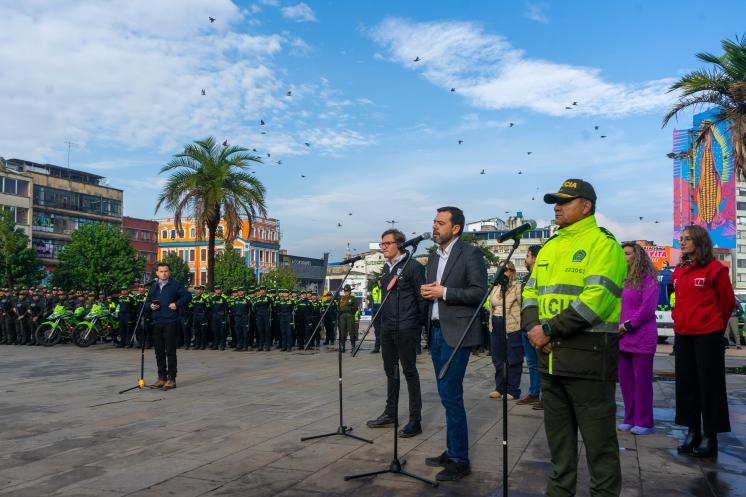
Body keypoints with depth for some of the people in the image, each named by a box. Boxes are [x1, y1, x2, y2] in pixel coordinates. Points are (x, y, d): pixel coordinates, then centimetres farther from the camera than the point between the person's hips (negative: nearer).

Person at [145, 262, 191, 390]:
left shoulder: (175, 285, -1)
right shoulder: (153, 286, 15)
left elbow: (187, 296, -1)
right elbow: (147, 301, 21)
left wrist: (177, 304, -12)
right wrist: (150, 306, 0)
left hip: (170, 322, -5)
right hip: (156, 322, 5)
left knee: (170, 351, -4)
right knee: (159, 351, 10)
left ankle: (171, 379, 1)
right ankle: (162, 377, 19)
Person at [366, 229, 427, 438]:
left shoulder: (413, 266, -9)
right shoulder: (386, 268, 14)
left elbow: (422, 297, -10)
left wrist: (421, 323, -11)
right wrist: (382, 319, 16)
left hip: (405, 328, -8)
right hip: (387, 328, 8)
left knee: (410, 371, -2)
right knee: (390, 371, 15)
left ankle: (415, 420, 5)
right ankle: (390, 413, 27)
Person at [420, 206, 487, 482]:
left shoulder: (470, 253, -7)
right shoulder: (433, 257, 16)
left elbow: (480, 292, -13)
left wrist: (444, 292, -17)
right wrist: (426, 292, -1)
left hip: (456, 333, -8)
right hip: (436, 332, 8)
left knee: (450, 395, -8)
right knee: (448, 395, 13)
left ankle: (460, 460, 3)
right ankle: (451, 452, 24)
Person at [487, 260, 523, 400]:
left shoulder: (517, 286, -5)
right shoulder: (496, 287, 17)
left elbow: (523, 306, -11)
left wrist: (522, 324, -16)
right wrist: (491, 323, 18)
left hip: (512, 327, -7)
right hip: (496, 326, 7)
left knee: (513, 360, -1)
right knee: (498, 359, 12)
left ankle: (513, 390, 7)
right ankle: (500, 388, 22)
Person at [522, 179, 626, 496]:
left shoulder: (602, 243, -8)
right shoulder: (549, 247, 16)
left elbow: (596, 298, -20)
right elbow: (531, 292, 14)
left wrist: (550, 329, -18)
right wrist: (533, 328, -5)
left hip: (588, 355, -7)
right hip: (550, 356, 8)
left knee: (598, 437, 3)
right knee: (557, 433, 18)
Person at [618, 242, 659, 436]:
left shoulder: (648, 278, -6)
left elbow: (647, 308, -13)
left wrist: (628, 326, -12)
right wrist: (616, 326, 3)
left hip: (641, 338, -7)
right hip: (622, 338, 7)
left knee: (642, 380, 0)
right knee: (625, 379, 9)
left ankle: (644, 422, 10)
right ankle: (630, 419, 20)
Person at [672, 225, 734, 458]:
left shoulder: (715, 268, -8)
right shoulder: (679, 271, 10)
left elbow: (727, 301, -1)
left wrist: (716, 324, 9)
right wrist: (679, 318, 16)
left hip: (708, 334, -6)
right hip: (683, 334, 6)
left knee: (710, 384, 1)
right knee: (686, 383, 10)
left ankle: (710, 437, 10)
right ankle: (692, 432, 21)